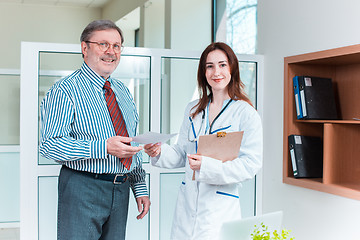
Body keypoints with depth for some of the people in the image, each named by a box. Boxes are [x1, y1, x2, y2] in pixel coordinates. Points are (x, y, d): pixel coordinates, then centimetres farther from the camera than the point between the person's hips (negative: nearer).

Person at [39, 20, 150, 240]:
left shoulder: (124, 92, 15)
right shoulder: (65, 90, -8)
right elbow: (50, 145, -18)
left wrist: (140, 188, 12)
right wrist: (104, 147, -26)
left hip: (121, 189, 6)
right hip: (83, 189, -6)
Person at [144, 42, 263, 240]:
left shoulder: (245, 113, -6)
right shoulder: (193, 110, 12)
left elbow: (251, 164, -12)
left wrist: (207, 166, -22)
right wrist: (160, 151, -5)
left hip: (220, 207, -5)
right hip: (187, 201, 5)